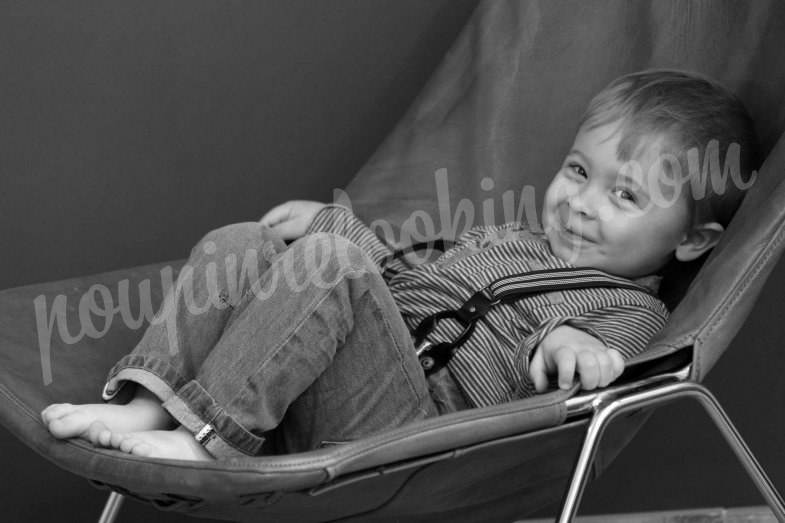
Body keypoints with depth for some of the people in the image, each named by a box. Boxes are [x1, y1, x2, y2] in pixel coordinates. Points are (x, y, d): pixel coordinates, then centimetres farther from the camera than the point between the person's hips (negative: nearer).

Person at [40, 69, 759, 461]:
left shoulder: (630, 312, 5)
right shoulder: (506, 239, 29)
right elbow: (404, 275, 37)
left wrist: (575, 342, -40)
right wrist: (335, 220, 24)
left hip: (414, 417, -8)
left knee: (330, 264, -29)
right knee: (239, 245, -4)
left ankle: (213, 430, -31)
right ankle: (149, 399, -17)